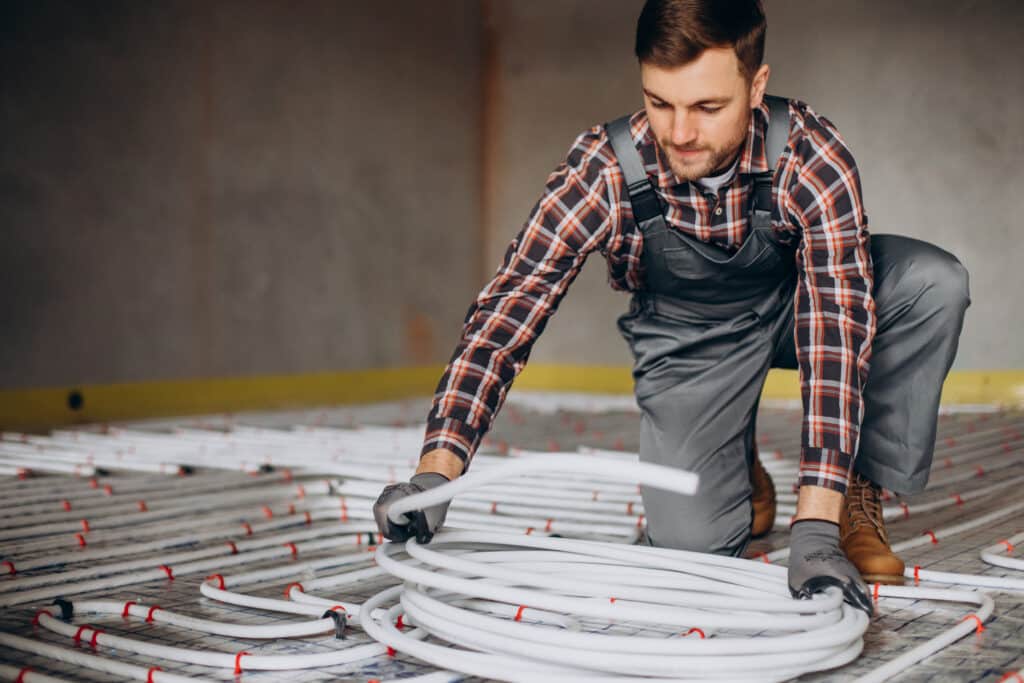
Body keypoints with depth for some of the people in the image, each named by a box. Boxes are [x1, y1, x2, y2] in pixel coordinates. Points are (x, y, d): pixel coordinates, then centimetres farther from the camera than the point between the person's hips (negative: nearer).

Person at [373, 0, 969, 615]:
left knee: (932, 281, -29)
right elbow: (508, 309, -31)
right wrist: (436, 471, -44)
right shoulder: (603, 171, -29)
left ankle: (860, 487, -7)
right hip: (689, 335, 0)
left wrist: (815, 527, -46)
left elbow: (835, 326, -38)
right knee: (690, 540, -20)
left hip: (793, 303, 1)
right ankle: (740, 470, 18)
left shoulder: (812, 157, -32)